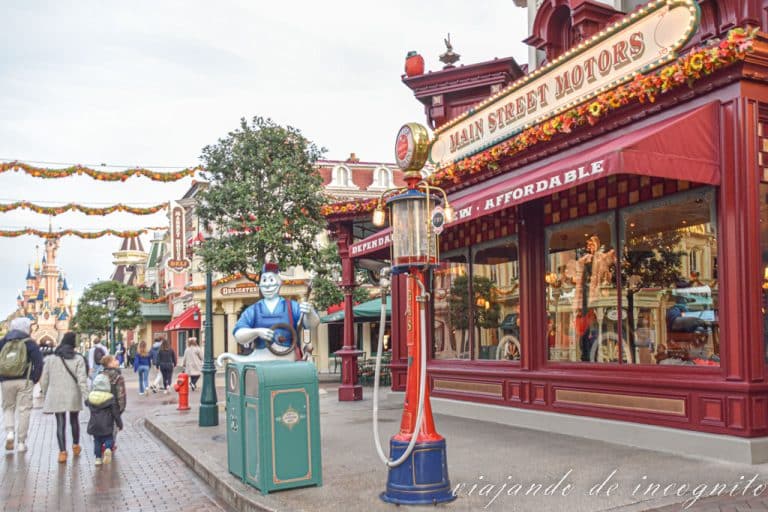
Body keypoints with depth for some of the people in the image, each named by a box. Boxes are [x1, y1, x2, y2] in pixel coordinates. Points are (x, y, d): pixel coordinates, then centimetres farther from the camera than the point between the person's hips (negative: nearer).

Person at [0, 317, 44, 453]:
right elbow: (39, 363, -9)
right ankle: (21, 443, 6)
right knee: (23, 411, 4)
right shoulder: (30, 343, -2)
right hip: (24, 381, -2)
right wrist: (34, 380, 1)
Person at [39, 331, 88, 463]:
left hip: (56, 396, 0)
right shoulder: (78, 359, -5)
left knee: (60, 424, 1)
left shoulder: (51, 359, 3)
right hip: (73, 395, 0)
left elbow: (44, 380, 8)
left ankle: (62, 452, -8)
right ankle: (75, 446, 34)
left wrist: (45, 394, 20)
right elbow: (82, 380, -11)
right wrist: (86, 396, -10)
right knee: (74, 420, 19)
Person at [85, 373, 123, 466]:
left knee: (97, 441, 14)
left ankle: (98, 458, 10)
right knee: (108, 438, 10)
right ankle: (108, 449, -18)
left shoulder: (90, 397, -1)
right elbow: (116, 413, -7)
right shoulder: (111, 398, -11)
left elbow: (86, 403, 22)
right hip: (106, 426, -3)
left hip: (94, 426, 3)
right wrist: (119, 424, 2)